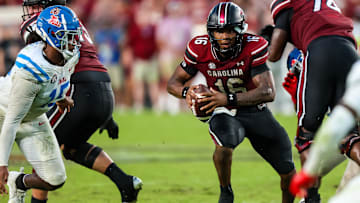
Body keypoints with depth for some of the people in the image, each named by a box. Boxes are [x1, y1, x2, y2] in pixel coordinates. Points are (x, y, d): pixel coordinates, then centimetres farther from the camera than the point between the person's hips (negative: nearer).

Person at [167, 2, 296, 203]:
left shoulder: (254, 47, -24)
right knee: (225, 145, -36)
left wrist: (228, 99, -45)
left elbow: (268, 92, -33)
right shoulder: (199, 49, -17)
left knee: (288, 172, 4)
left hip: (255, 110, 1)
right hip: (224, 113, -1)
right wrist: (187, 92, -31)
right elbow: (174, 83, -6)